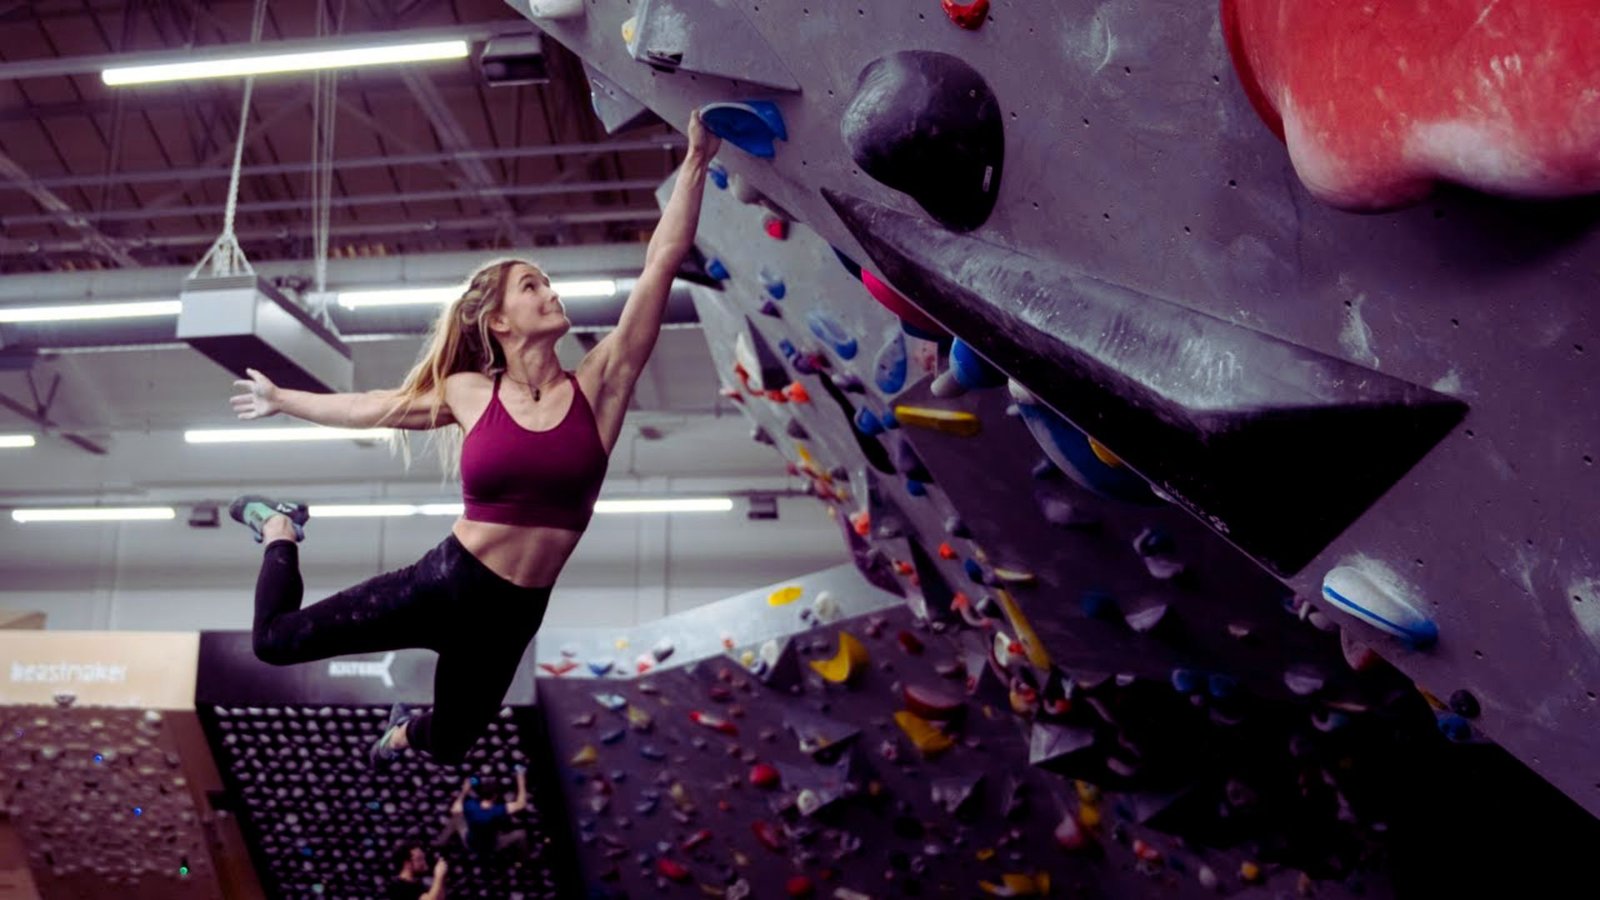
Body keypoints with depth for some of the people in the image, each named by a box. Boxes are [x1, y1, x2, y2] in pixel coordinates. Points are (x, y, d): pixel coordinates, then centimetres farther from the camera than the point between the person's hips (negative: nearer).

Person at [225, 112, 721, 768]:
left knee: (448, 748, 23)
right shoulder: (470, 395, -4)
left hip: (513, 613, 1)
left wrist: (696, 160, -16)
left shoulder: (596, 387, -8)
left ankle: (404, 728, 63)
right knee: (275, 640, 5)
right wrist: (281, 400, 23)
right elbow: (373, 407, 13)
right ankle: (280, 529, 37)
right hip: (440, 583, -1)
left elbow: (662, 262, -13)